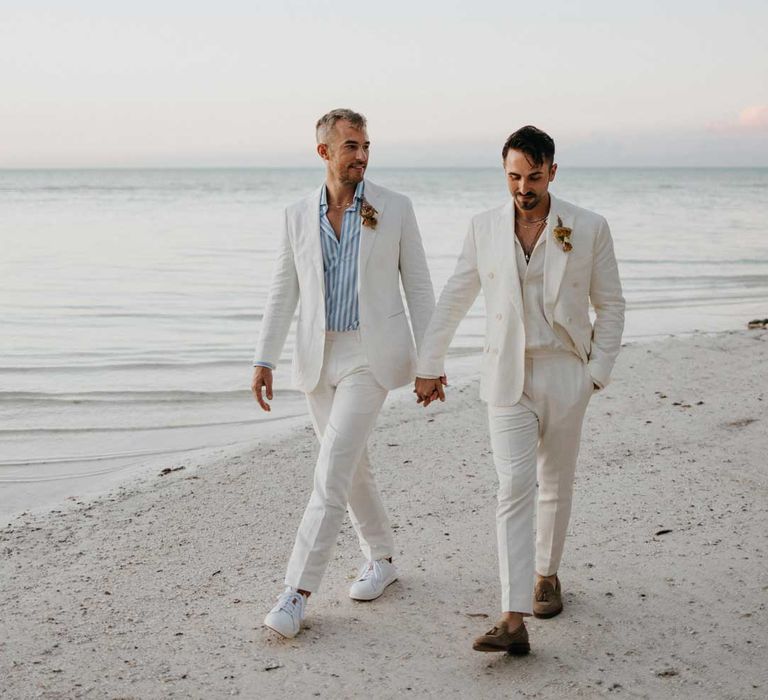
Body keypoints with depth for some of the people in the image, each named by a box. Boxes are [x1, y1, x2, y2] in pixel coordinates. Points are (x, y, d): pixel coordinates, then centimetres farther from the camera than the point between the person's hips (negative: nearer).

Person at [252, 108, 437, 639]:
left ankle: (298, 593, -11)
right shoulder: (298, 216, 5)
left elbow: (418, 286, 0)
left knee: (332, 470, -13)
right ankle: (382, 559, 34)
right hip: (319, 357, 4)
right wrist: (264, 361, -1)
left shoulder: (395, 209, -3)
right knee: (351, 465, 15)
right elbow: (283, 294, 6)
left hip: (371, 355, -4)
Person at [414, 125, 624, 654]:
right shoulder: (485, 228, 0)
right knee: (514, 490, -10)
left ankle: (547, 574, 38)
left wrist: (598, 373, -4)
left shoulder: (589, 228, -4)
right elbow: (453, 300, 8)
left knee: (556, 485, 13)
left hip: (565, 377, 0)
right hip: (507, 379, 0)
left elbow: (611, 305, 4)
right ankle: (514, 621, -16)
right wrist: (429, 367, 9)